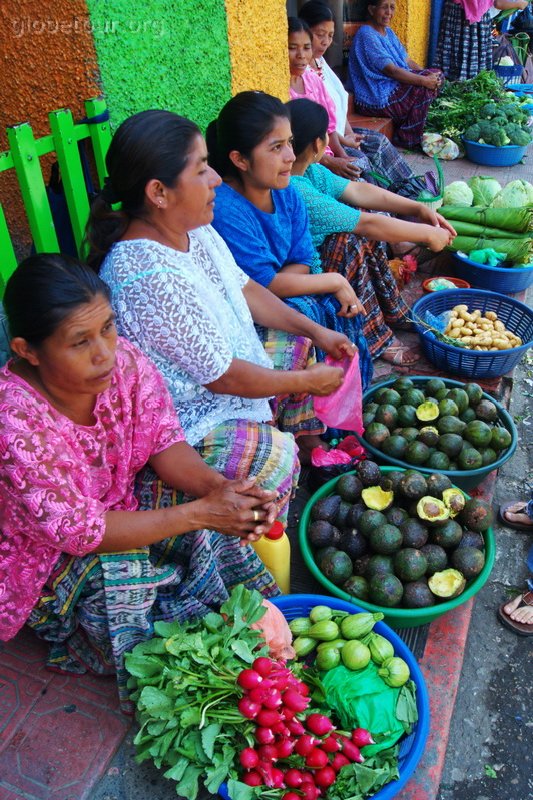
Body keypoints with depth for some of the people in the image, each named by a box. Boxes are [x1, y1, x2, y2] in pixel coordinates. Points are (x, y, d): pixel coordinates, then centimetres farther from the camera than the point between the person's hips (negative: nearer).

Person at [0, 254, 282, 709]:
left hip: (123, 507, 5)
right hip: (49, 558, -4)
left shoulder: (124, 361, -19)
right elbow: (76, 531, -30)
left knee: (216, 538, -13)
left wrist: (216, 486, -31)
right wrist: (197, 513, -34)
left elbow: (164, 442, -10)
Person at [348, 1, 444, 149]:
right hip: (375, 98, -9)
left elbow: (407, 61, 13)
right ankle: (407, 138, -5)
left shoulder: (388, 32, 14)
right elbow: (391, 70, -22)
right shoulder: (366, 35, -16)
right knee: (423, 88, -21)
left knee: (436, 75, 1)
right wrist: (424, 80, -23)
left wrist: (428, 76, -4)